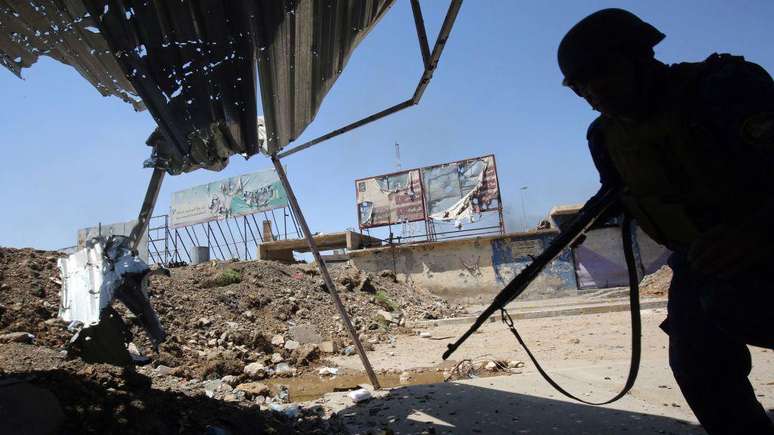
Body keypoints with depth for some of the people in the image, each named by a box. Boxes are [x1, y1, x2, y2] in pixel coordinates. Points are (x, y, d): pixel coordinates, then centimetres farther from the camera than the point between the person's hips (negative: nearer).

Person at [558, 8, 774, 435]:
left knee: (729, 305, -27)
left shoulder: (724, 84, -23)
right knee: (696, 366, 2)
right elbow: (620, 197, 11)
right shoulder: (605, 136, -3)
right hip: (699, 258, 5)